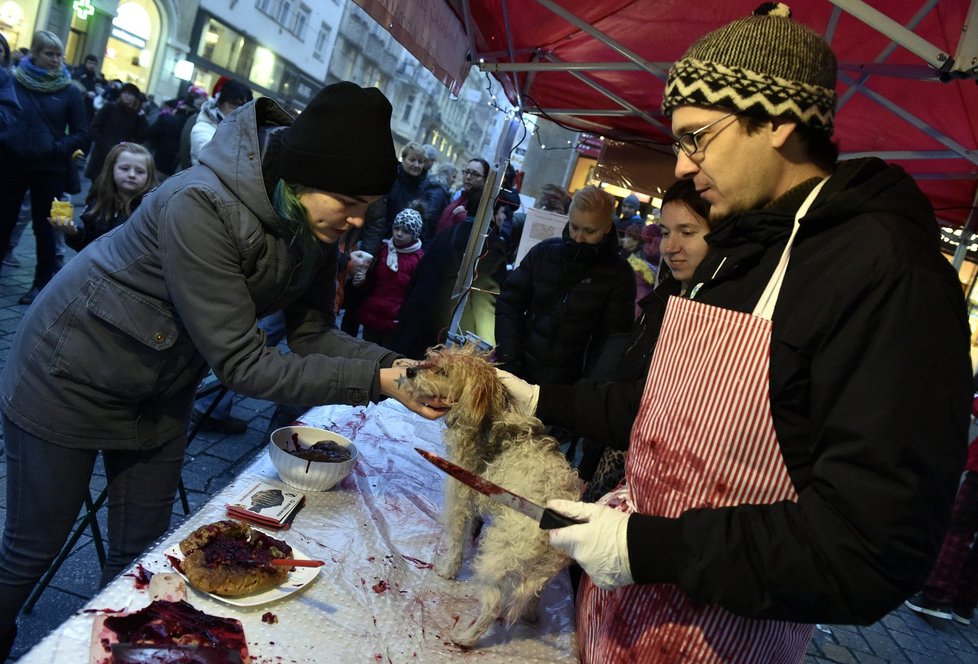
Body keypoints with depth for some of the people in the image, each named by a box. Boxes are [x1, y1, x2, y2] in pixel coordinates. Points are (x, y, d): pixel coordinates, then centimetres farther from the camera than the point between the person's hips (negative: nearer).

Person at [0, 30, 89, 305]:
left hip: (49, 169, -2)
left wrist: (57, 148, -14)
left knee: (43, 226, 6)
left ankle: (42, 283, 15)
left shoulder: (70, 91, -2)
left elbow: (82, 134, -2)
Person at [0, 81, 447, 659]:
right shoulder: (201, 206, -35)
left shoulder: (316, 225, -13)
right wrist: (374, 381, -37)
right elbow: (242, 364, -33)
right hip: (72, 378, -6)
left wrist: (393, 364, -26)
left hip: (162, 392, 6)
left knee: (141, 554, 16)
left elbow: (313, 334, -9)